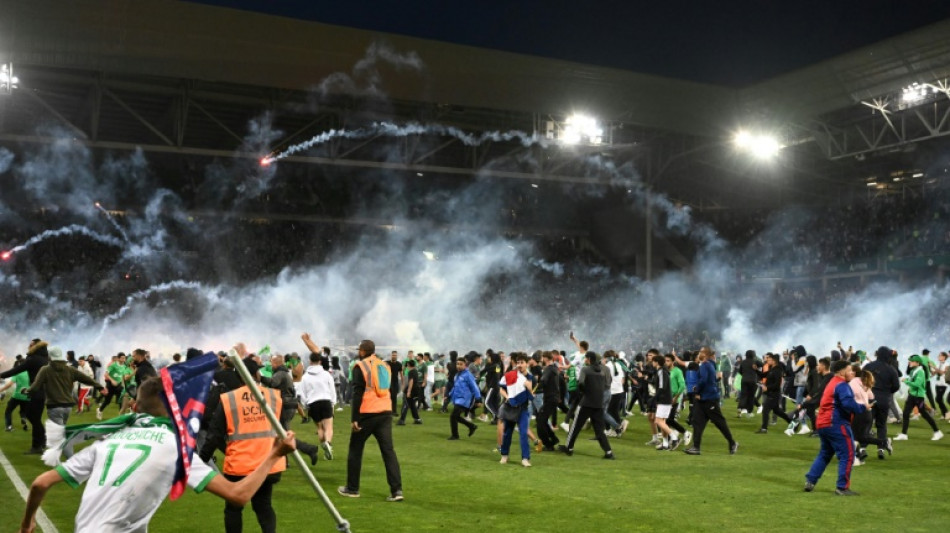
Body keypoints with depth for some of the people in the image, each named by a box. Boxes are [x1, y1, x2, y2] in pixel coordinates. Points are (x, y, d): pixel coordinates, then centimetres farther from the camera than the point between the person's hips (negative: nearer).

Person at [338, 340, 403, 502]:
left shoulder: (360, 366, -5)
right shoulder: (384, 365, 15)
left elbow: (357, 393, -11)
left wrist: (354, 418, -11)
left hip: (367, 413, -5)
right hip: (385, 412, 5)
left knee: (355, 450, 10)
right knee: (388, 450, 2)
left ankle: (352, 488, 18)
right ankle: (396, 490, -7)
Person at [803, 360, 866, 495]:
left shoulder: (832, 383, 20)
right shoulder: (842, 385, -12)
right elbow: (849, 404, -24)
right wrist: (863, 408, -12)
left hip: (823, 424, 10)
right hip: (836, 424, -10)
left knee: (824, 454, 20)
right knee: (847, 455, -5)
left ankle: (810, 481, 16)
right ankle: (842, 487, -5)